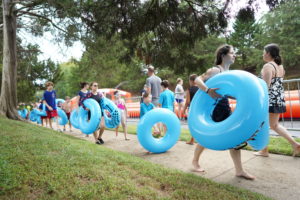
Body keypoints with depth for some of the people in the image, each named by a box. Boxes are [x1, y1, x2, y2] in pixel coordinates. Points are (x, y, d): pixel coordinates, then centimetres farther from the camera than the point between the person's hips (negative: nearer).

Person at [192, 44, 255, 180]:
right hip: (213, 107, -8)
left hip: (225, 107, 8)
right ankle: (195, 161, 30)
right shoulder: (215, 70, -14)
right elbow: (198, 80, -26)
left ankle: (239, 170, 13)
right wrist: (208, 90, -40)